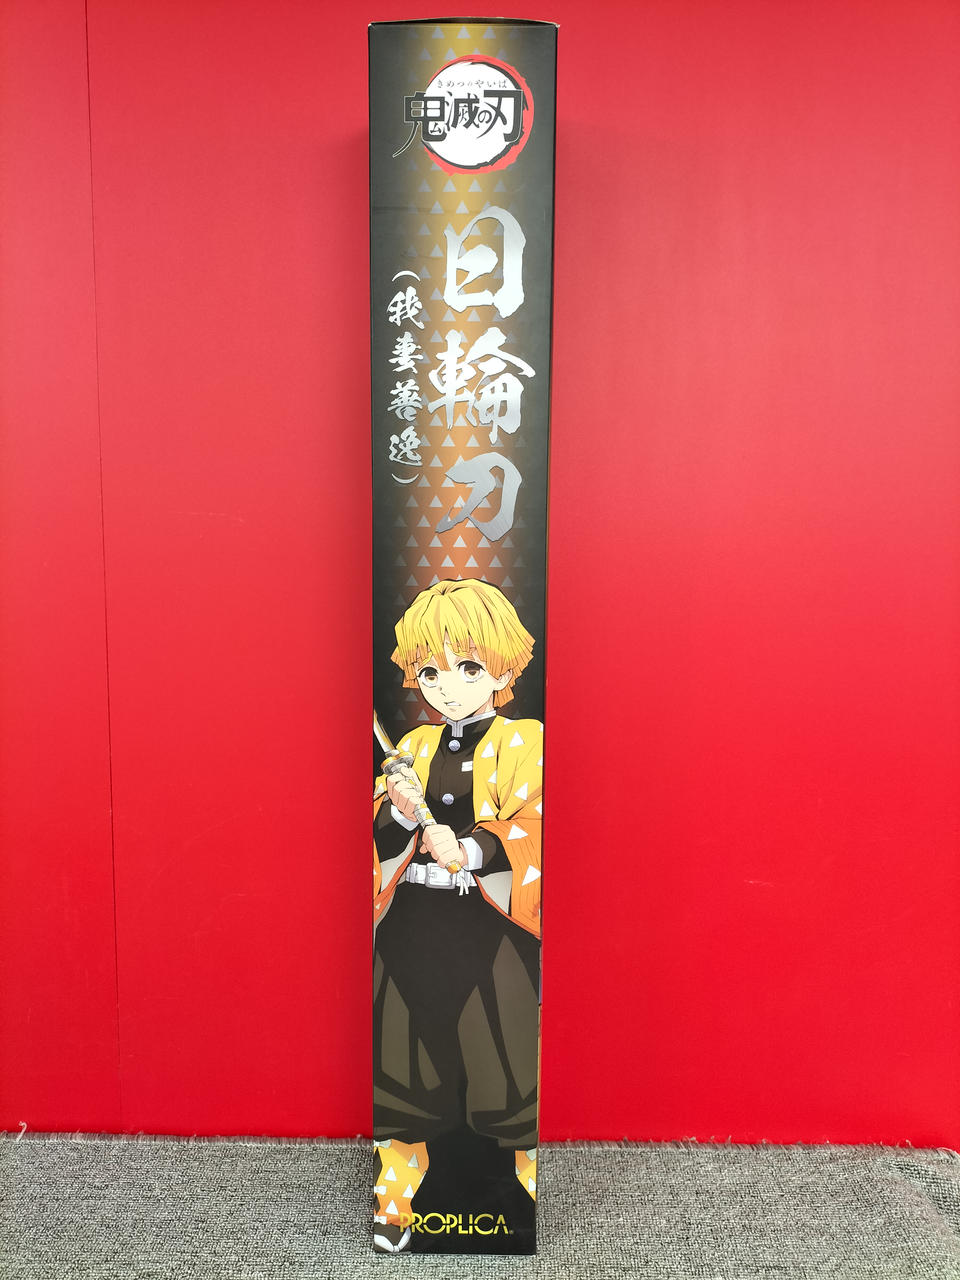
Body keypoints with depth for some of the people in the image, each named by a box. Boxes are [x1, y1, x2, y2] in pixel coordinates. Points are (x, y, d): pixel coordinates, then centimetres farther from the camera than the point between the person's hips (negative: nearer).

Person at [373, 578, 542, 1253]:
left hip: (490, 929, -4)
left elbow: (530, 829, -17)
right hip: (412, 927, 4)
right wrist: (399, 812, -15)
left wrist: (469, 850, -32)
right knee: (404, 1065, 13)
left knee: (511, 1062, 2)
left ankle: (538, 1182, 27)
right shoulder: (413, 746, 9)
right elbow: (382, 839, 7)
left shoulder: (521, 742, -5)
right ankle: (394, 1202, 32)